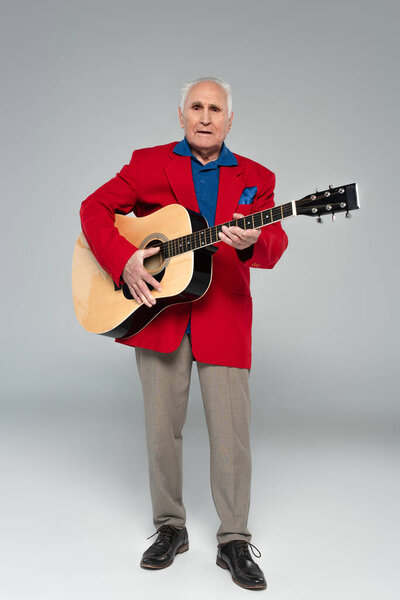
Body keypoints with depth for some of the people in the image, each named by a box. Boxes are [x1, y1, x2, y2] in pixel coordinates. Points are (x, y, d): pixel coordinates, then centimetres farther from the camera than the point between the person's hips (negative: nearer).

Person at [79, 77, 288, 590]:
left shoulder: (256, 178, 8)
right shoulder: (148, 163, 7)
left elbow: (274, 245, -4)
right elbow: (94, 207, 3)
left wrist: (250, 242, -29)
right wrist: (124, 260, -13)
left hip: (224, 317, 0)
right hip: (158, 311, 0)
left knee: (232, 431, 0)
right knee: (162, 426, 8)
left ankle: (234, 542, 17)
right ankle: (170, 528, 27)